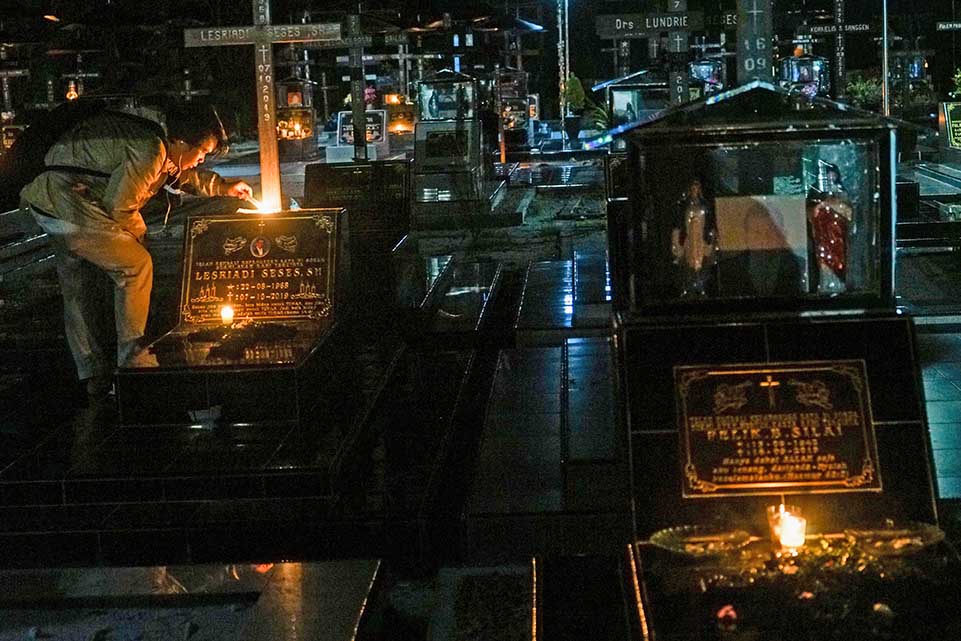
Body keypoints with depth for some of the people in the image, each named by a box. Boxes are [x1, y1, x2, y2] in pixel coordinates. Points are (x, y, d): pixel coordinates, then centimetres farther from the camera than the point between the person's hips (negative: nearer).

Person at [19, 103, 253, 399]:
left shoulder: (158, 141, 14)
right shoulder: (149, 151, -19)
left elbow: (184, 175, 35)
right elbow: (118, 206, -16)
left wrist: (224, 186, 32)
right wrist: (138, 230, 2)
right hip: (68, 205, -11)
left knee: (77, 290, 16)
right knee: (136, 266, -2)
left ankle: (93, 375, 25)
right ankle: (131, 361, 3)